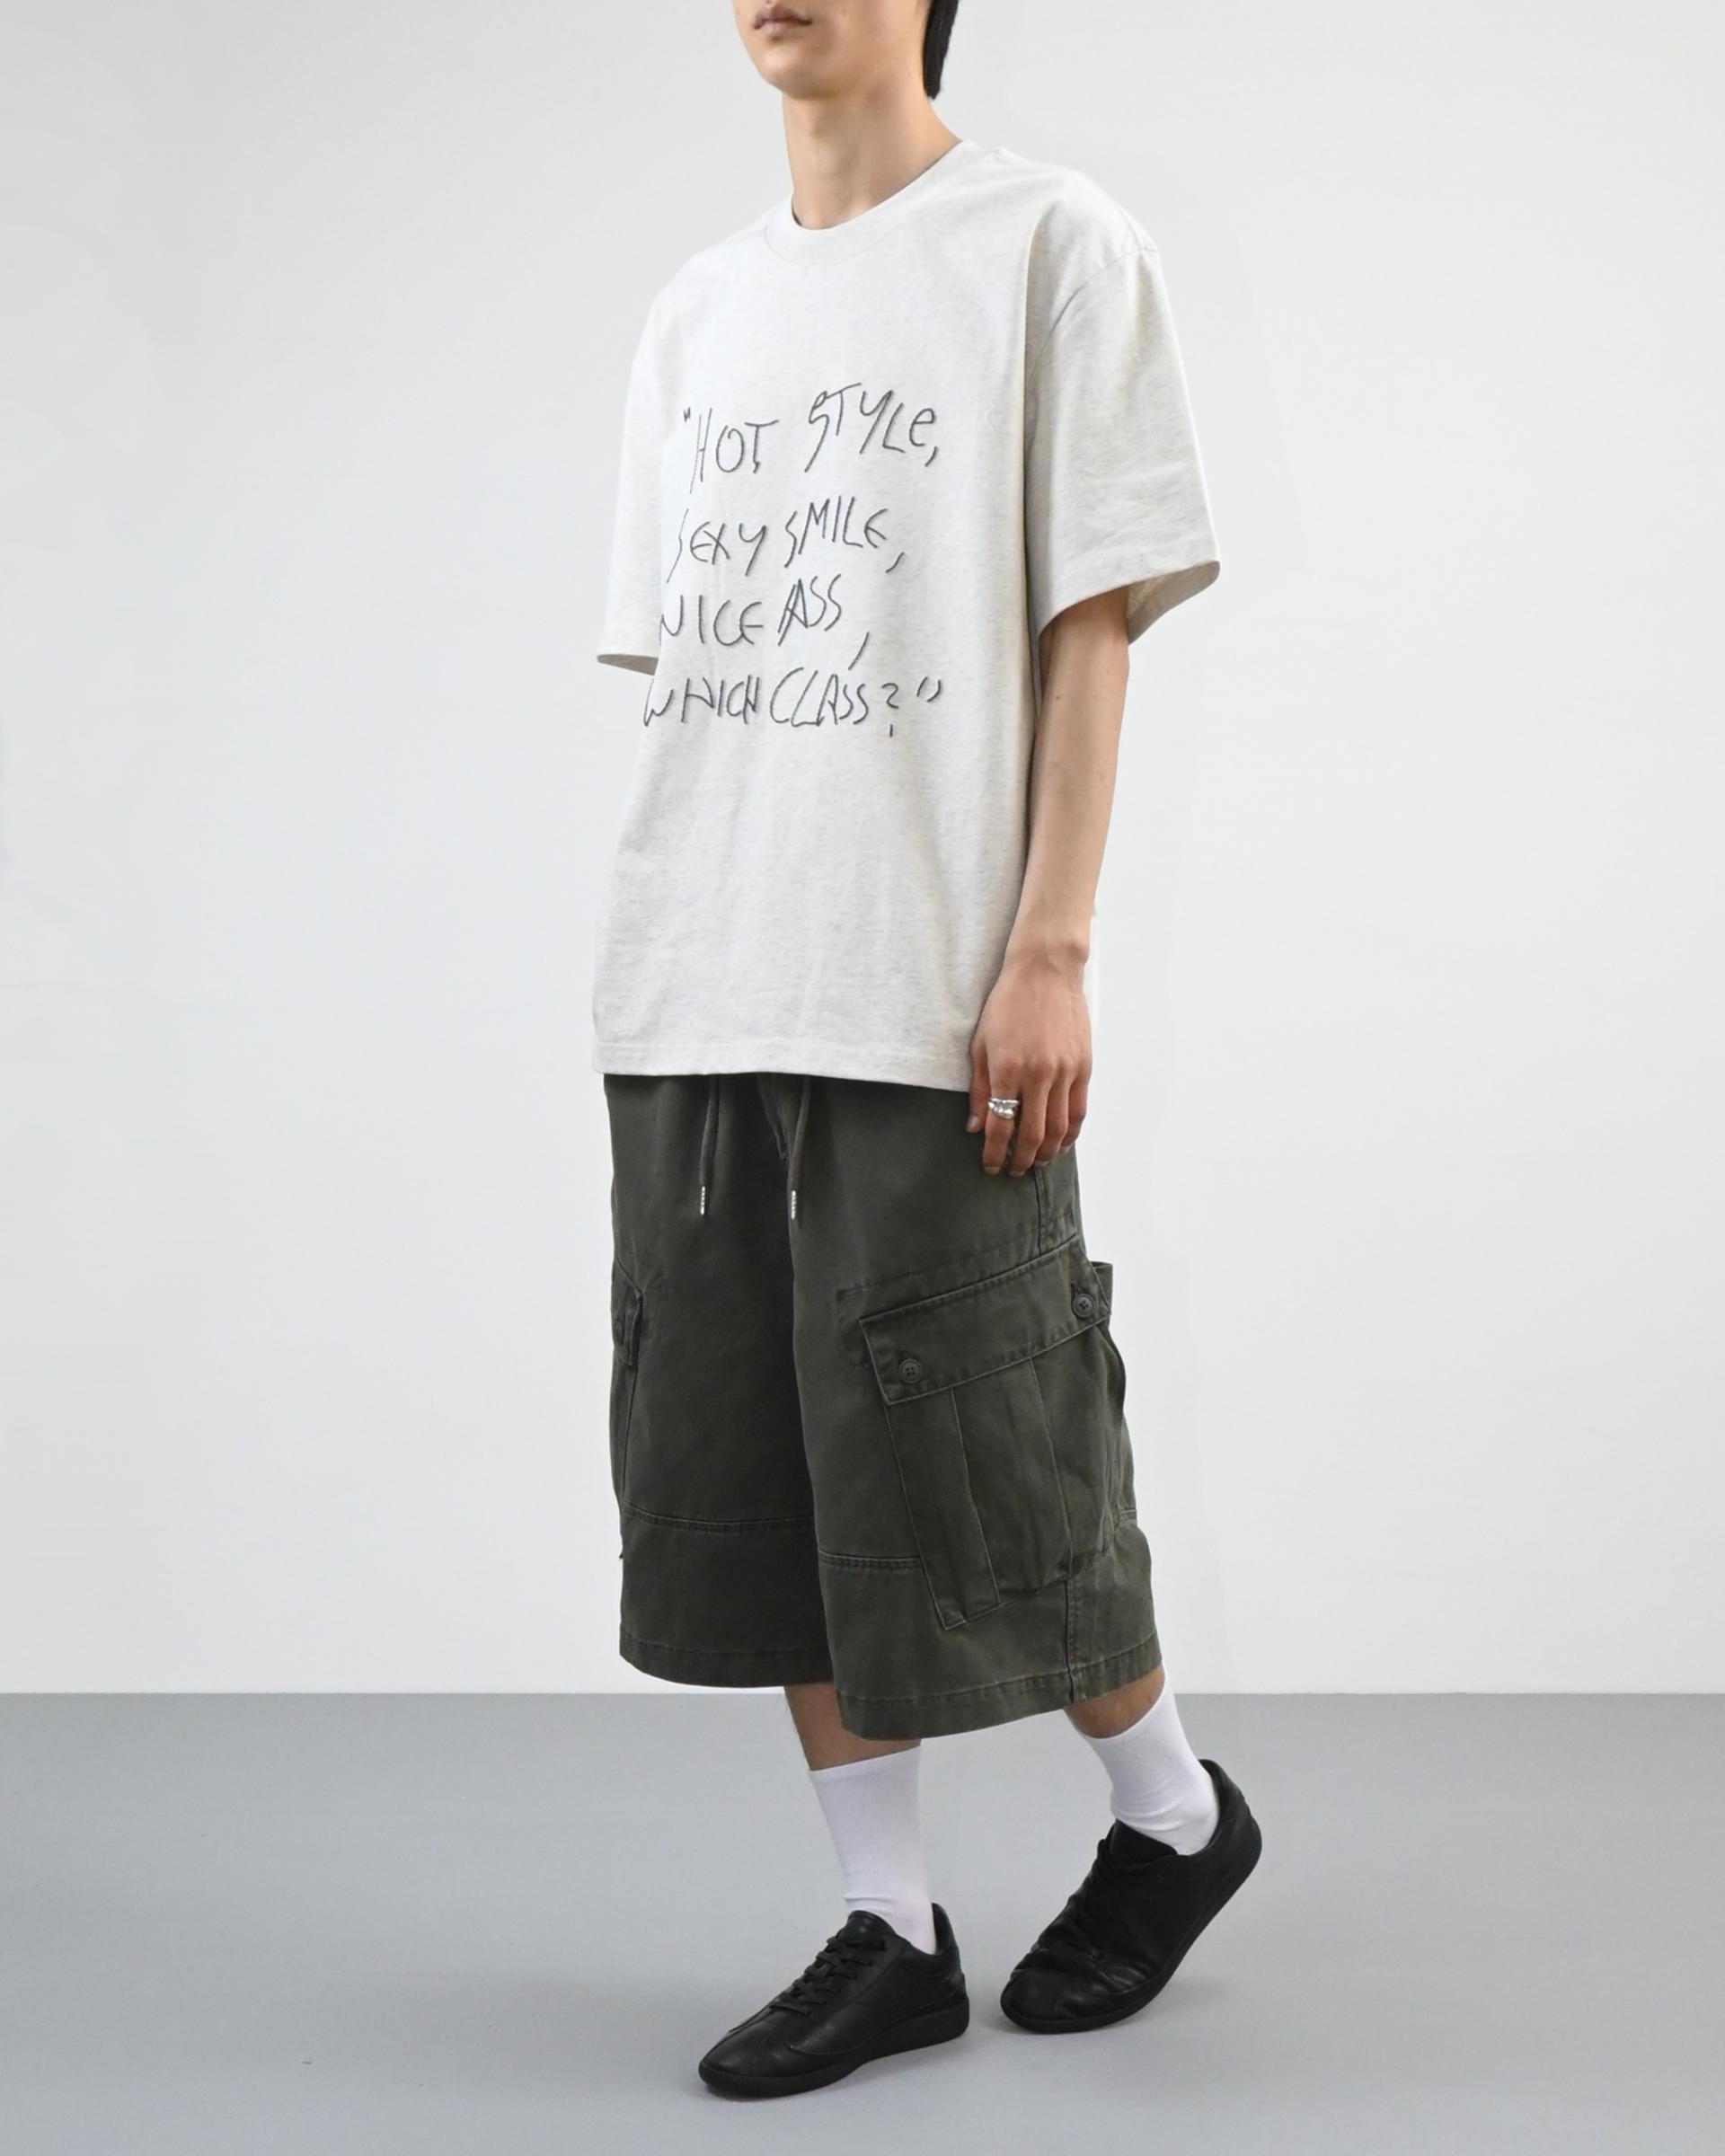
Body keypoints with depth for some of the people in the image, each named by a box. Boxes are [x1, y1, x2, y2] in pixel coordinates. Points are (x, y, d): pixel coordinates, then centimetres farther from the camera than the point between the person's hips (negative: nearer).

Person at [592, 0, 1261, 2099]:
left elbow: (1091, 629, -4)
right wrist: (664, 962, 11)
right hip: (691, 1003, 6)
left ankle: (1177, 1817, 25)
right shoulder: (697, 306, 19)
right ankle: (890, 1930, 19)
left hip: (931, 999, -6)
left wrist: (1049, 950, -12)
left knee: (964, 1485, -1)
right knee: (748, 1485, 6)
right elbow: (672, 662, 18)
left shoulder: (1052, 244, 3)